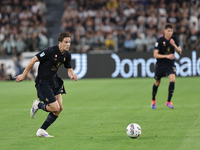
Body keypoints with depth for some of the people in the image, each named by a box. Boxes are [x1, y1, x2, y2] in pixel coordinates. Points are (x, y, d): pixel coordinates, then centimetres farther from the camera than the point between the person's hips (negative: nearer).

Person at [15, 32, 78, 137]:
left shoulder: (67, 54, 0)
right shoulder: (50, 51, -23)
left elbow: (69, 69, 12)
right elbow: (33, 60, -17)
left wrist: (72, 75, -13)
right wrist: (23, 75, -12)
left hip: (54, 81, 8)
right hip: (43, 83, -8)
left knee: (60, 108, 1)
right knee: (55, 108, -13)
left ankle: (42, 131, 13)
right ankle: (37, 105, 18)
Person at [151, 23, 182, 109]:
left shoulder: (174, 40, -4)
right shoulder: (160, 41, -15)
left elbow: (180, 52, -5)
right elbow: (155, 55, -18)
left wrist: (174, 45, -23)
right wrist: (167, 56, -29)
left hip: (170, 64, 2)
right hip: (160, 64, -2)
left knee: (172, 80, -20)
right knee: (157, 83, 11)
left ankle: (168, 101, -12)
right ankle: (153, 100, 36)